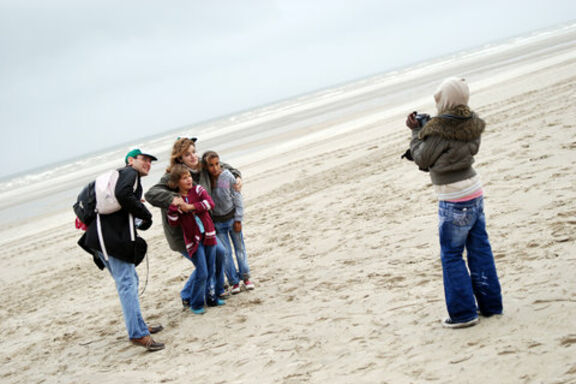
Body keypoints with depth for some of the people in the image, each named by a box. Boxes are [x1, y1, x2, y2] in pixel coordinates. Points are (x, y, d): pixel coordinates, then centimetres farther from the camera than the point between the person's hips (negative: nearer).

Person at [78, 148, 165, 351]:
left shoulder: (117, 176, 30)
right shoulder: (129, 173, 1)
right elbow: (123, 194, -20)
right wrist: (145, 214, -10)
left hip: (103, 239, 10)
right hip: (115, 238, -10)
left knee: (130, 280, 19)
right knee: (127, 283, -14)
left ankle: (139, 326, 27)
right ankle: (138, 334, -17)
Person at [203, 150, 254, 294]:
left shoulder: (227, 176, -15)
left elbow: (237, 197, -6)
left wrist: (238, 219, -5)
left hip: (231, 217, 0)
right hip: (216, 222, 0)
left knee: (240, 247, 11)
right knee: (225, 252, 5)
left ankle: (245, 277, 27)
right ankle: (234, 281, 17)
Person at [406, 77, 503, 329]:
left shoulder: (439, 130, -19)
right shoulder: (471, 123, 5)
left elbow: (422, 159, -8)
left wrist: (416, 131, 5)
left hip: (454, 201, -8)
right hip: (475, 193, 8)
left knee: (451, 255, 2)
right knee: (480, 250, 14)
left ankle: (463, 313, 5)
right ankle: (491, 305, 22)